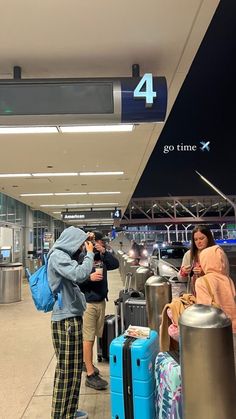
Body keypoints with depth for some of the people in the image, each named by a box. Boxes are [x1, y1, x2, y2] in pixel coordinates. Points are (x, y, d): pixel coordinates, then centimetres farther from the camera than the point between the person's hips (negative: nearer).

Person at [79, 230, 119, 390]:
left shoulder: (102, 257, 7)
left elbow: (116, 264, 0)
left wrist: (104, 252, -8)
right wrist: (89, 277, -27)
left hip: (101, 301, 7)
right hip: (88, 302, -7)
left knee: (93, 336, 19)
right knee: (88, 338, 1)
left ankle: (87, 363, 37)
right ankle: (90, 375, 9)